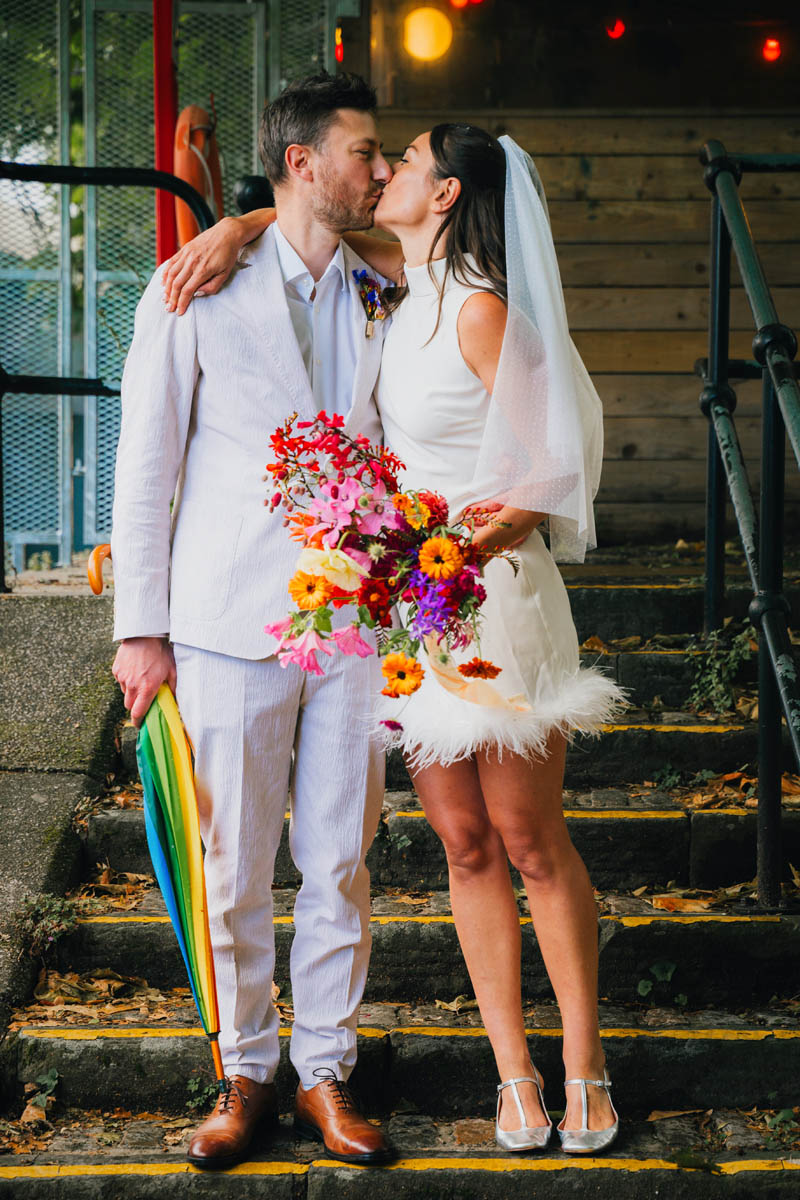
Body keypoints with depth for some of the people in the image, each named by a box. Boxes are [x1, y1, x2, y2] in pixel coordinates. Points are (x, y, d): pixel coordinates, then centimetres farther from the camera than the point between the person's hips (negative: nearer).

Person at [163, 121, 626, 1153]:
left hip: (492, 597, -7)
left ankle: (584, 1063, 12)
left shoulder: (480, 308, -14)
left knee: (529, 838, 0)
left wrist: (484, 538, -30)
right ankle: (514, 1073, 12)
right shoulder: (418, 283, 7)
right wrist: (236, 228, 5)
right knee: (465, 846, 6)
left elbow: (543, 478, -15)